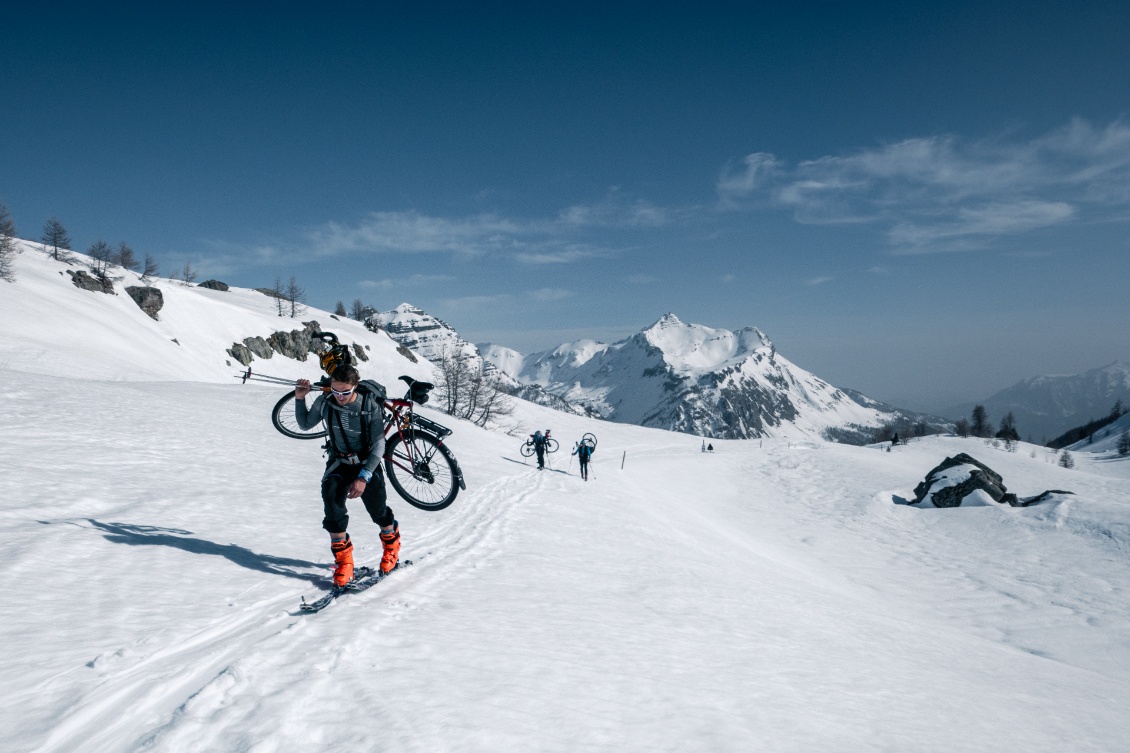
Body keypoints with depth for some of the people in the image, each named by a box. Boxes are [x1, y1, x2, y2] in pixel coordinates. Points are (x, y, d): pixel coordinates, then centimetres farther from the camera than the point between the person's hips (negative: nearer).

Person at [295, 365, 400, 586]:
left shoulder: (371, 407, -21)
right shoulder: (324, 402, -12)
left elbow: (378, 446, -20)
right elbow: (305, 424, 6)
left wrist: (363, 478, -28)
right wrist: (299, 399, -11)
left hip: (367, 464, -2)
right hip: (338, 463, 2)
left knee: (379, 512, 4)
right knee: (331, 498, -21)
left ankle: (392, 545, 37)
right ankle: (343, 559, -8)